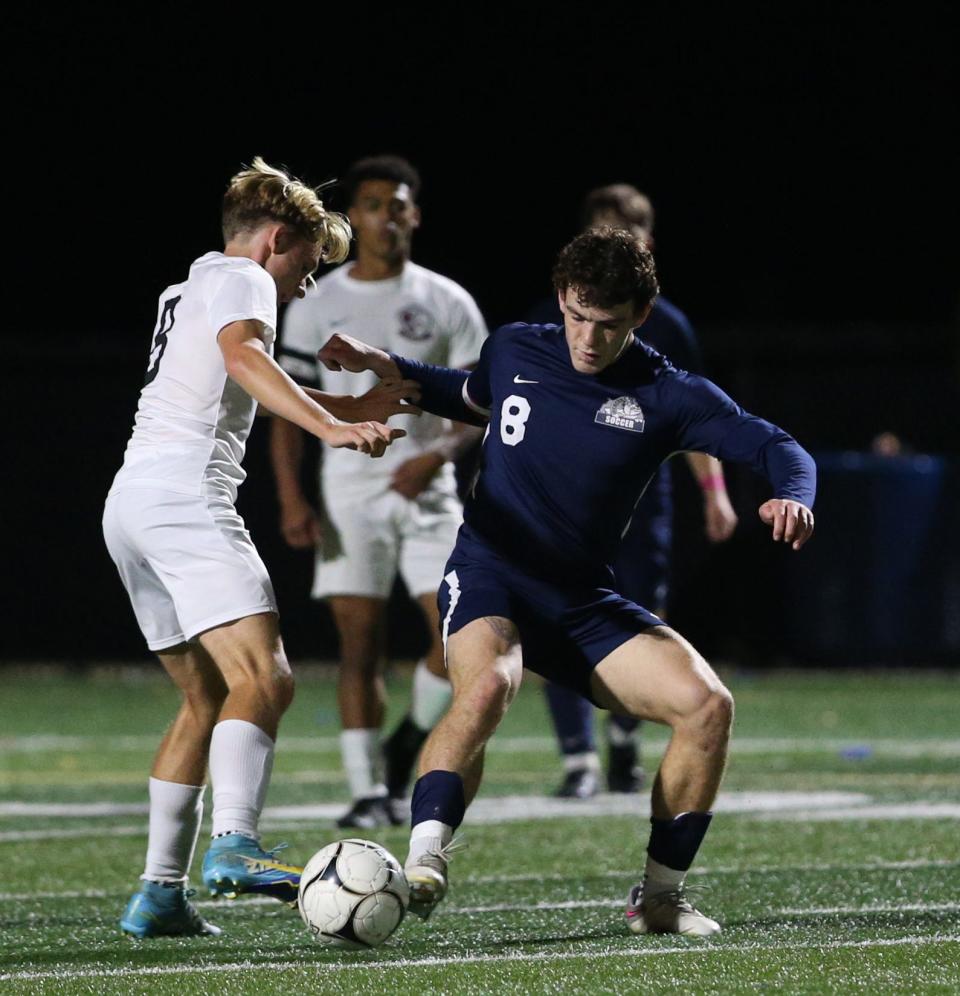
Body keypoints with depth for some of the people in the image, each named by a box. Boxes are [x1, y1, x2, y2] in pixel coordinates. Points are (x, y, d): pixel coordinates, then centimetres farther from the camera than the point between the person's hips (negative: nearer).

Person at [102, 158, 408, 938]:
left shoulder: (191, 290, 31)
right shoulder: (240, 279, 2)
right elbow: (244, 357, -21)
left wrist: (351, 408, 54)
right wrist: (330, 428, -33)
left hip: (130, 505, 10)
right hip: (185, 495, -10)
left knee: (208, 700, 14)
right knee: (264, 678, -21)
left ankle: (160, 892, 10)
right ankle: (234, 845, -39)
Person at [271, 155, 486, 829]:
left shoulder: (447, 303, 4)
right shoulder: (317, 307, 4)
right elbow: (288, 411, 5)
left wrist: (439, 455, -16)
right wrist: (292, 501, -7)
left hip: (426, 489, 0)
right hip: (350, 491, 0)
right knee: (360, 646, -5)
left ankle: (408, 747, 13)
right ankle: (369, 791, -1)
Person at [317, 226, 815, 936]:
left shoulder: (667, 397, -2)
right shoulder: (513, 353, 4)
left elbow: (780, 450, -3)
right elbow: (473, 398, 28)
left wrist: (792, 499, -25)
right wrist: (389, 368, 16)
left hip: (585, 602, 2)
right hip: (490, 579, -1)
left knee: (709, 705, -18)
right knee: (487, 685, -37)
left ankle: (660, 897, -3)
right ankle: (423, 868, -45)